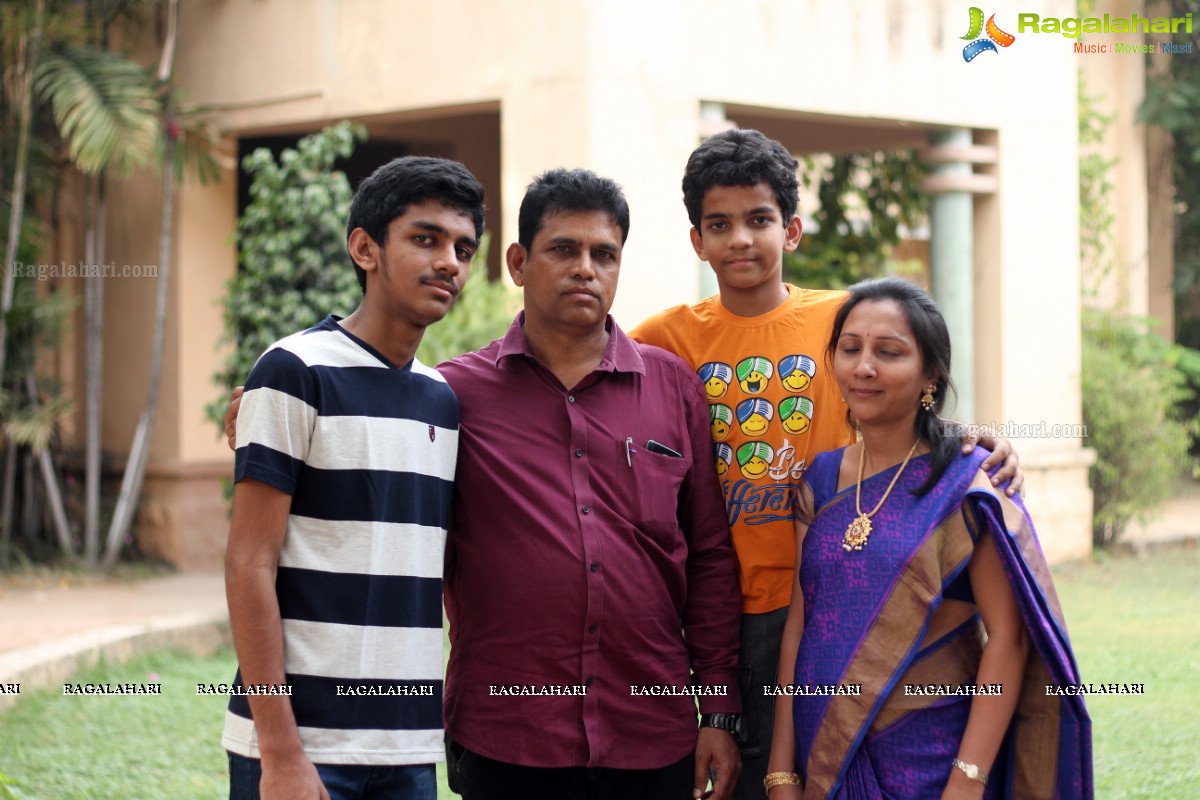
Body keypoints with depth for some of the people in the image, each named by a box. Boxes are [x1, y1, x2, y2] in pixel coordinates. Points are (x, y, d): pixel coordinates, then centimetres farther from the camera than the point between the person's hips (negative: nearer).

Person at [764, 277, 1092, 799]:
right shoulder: (820, 481, 5)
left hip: (930, 757, -4)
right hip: (825, 754, 4)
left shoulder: (965, 486, -8)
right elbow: (798, 624, 4)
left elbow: (1007, 636, -12)